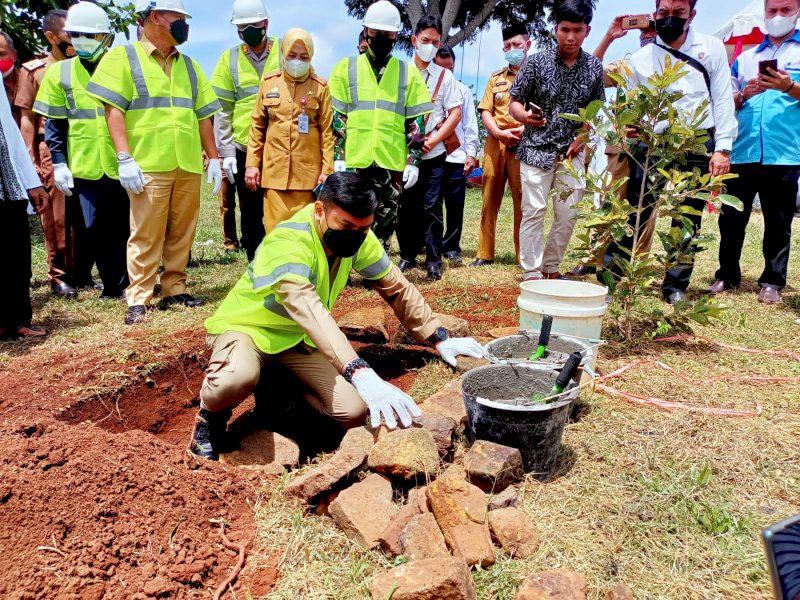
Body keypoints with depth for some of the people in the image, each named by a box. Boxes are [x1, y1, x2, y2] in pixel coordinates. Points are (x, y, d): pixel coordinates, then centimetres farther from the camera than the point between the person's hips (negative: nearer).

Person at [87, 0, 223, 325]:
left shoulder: (189, 65, 19)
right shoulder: (124, 57, 4)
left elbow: (202, 115, 19)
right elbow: (114, 110, -4)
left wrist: (214, 158, 11)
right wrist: (124, 158, -14)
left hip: (188, 165, 5)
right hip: (149, 165, -5)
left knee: (182, 233, 7)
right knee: (146, 235, -4)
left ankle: (175, 289, 18)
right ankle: (138, 299, 3)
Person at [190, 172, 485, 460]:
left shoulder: (357, 236, -12)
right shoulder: (288, 243, -32)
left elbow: (396, 287, -3)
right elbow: (310, 312, -48)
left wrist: (440, 339, -8)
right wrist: (361, 374, -59)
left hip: (296, 337, 6)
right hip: (247, 326, -5)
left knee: (353, 412, -15)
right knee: (237, 380, -40)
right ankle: (211, 415, -3)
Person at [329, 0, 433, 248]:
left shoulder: (409, 73, 10)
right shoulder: (346, 68, 8)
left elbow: (416, 122, 7)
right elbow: (336, 118, 4)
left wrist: (414, 161, -1)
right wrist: (337, 156, -4)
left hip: (392, 162, 1)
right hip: (354, 161, -1)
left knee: (385, 223, 7)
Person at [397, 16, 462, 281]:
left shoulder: (445, 76, 4)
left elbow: (455, 114, 1)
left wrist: (433, 140, -10)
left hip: (433, 155, -1)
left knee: (431, 208, -1)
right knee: (405, 207, 6)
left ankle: (433, 260, 7)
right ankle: (407, 255, 20)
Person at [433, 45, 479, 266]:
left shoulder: (463, 91, 11)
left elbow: (470, 125, 10)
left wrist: (471, 152, 2)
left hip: (456, 157, 1)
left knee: (455, 205, 3)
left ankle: (451, 247, 14)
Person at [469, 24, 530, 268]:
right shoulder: (496, 78, 19)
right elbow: (485, 111, 11)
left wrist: (523, 129, -17)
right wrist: (499, 132, -8)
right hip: (494, 143, 4)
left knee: (523, 201, -5)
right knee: (489, 199, 4)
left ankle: (525, 255, 2)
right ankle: (485, 253, 9)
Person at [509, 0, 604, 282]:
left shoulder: (594, 67, 3)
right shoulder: (537, 62, -5)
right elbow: (515, 102, -1)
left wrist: (581, 138, -3)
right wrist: (525, 116, -24)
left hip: (572, 151, 3)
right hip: (537, 148, -3)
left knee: (569, 213, 3)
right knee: (534, 211, -6)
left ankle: (550, 268, 18)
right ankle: (531, 273, 0)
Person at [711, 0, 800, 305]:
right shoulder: (745, 57, 18)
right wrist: (744, 94, -3)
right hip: (742, 152, 3)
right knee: (731, 218, 3)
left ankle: (772, 282, 10)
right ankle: (727, 275, 13)